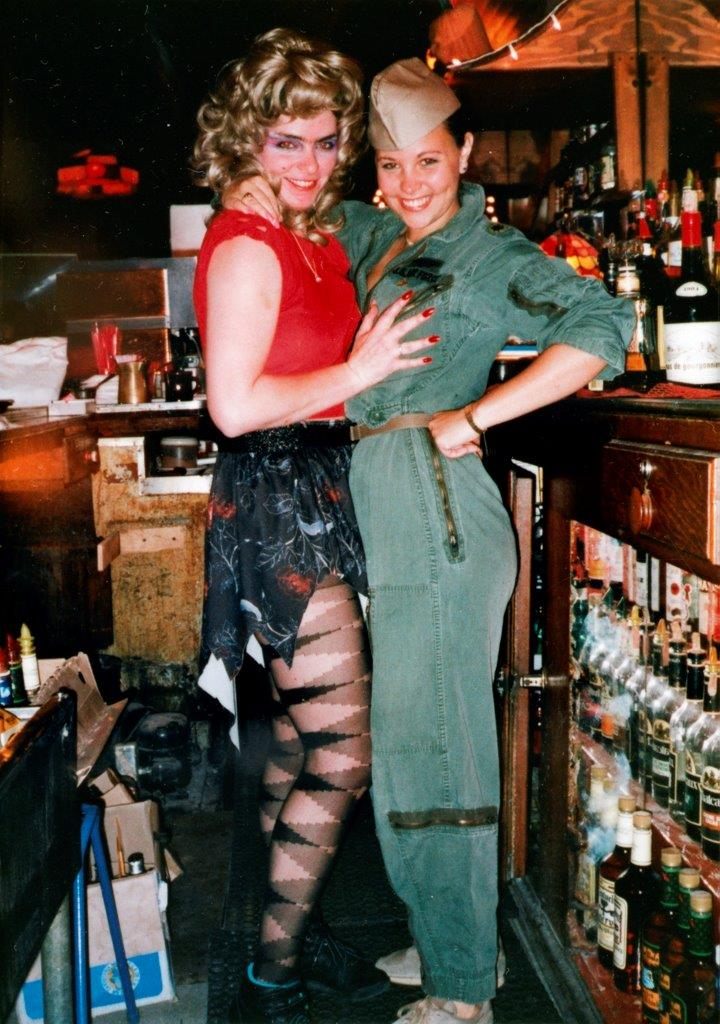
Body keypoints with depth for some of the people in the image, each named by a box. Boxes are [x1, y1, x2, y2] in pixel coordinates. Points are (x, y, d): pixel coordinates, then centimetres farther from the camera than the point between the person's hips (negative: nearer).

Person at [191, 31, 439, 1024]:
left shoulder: (321, 237, 14)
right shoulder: (245, 245, -14)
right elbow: (236, 406, -21)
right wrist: (360, 372, -16)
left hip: (315, 499, 9)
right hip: (276, 503, -9)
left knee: (299, 737, 17)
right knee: (342, 754, -4)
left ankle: (294, 926, 35)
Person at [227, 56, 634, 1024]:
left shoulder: (493, 255, -2)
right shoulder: (375, 238, 19)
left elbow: (603, 329, -16)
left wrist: (474, 416, -17)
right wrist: (257, 198, 14)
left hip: (437, 513, -8)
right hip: (386, 516, 8)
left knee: (431, 743, -4)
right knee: (406, 738, 13)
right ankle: (439, 945, 30)